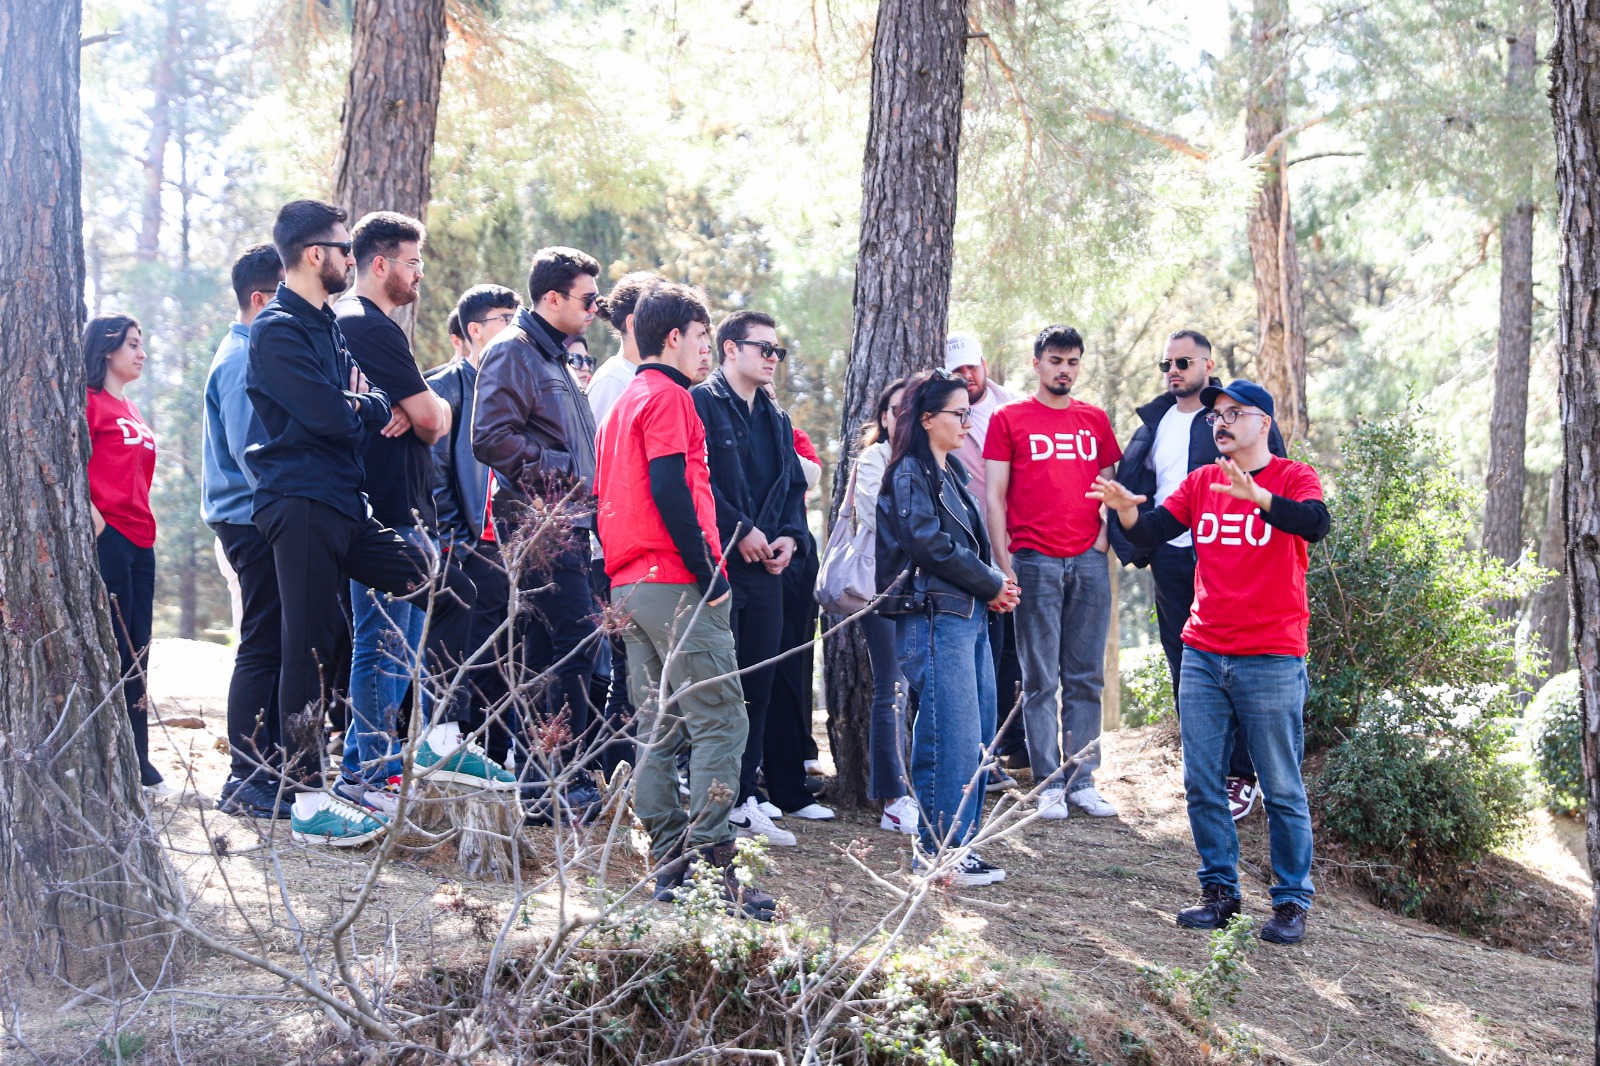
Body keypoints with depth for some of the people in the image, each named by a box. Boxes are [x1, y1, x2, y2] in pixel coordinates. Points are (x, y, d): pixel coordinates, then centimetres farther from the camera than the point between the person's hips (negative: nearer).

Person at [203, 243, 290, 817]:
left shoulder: (257, 352, 18)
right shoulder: (243, 358, -13)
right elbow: (248, 448, -20)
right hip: (254, 518, -10)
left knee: (273, 645, 12)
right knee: (262, 647, -8)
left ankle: (271, 767, 18)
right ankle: (247, 779, -4)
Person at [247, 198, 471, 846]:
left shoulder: (327, 325, 20)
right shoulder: (278, 330, -10)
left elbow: (354, 401, 19)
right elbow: (329, 415, -20)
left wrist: (363, 405, -5)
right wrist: (378, 410, 0)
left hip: (344, 504, 9)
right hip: (301, 505, -9)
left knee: (446, 593, 6)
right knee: (310, 648, -6)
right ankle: (308, 801, 0)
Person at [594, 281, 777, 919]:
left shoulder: (623, 403, 21)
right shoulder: (668, 396, -7)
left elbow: (605, 497, 22)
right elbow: (671, 489, -19)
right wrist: (708, 575, -16)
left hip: (629, 585, 10)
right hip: (676, 583, -10)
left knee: (657, 728, 9)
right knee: (720, 722, -9)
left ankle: (669, 865, 10)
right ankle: (712, 872, -13)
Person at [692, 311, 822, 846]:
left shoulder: (777, 420, 20)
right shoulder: (701, 403, -4)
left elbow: (794, 486, 22)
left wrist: (789, 536, 4)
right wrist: (740, 530, -15)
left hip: (766, 569, 7)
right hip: (718, 565, -7)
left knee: (757, 689, 8)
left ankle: (745, 800, 14)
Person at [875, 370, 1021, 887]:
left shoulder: (950, 471, 20)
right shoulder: (910, 474, -8)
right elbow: (933, 546, -16)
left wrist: (994, 583, 3)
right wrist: (992, 584, -6)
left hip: (968, 615, 9)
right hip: (933, 616, -9)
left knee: (972, 737, 9)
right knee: (951, 736, -9)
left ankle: (946, 844, 16)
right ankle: (941, 852, -1)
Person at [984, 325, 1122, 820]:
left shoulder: (1095, 420, 14)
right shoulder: (1009, 418, 5)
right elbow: (995, 496, 2)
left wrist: (1104, 536, 1)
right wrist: (1004, 563, -6)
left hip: (1089, 561, 3)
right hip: (1035, 561, -3)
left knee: (1086, 677, 5)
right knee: (1041, 678, -1)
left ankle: (1081, 780, 11)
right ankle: (1049, 784, 4)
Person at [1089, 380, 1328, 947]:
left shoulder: (1292, 478, -3)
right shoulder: (1201, 483, 12)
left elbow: (1314, 523, -24)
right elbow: (1150, 533, 3)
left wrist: (1255, 496, -40)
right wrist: (1126, 509, -19)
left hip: (1271, 661, -5)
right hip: (1203, 655, 5)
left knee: (1281, 788, 1)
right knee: (1203, 783, 6)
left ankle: (1291, 901, 10)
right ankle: (1220, 891, 17)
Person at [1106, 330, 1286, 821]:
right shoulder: (1155, 421, 15)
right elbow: (1131, 481, 20)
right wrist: (1137, 541, 7)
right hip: (1171, 559, 6)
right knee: (1183, 670, 8)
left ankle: (1240, 775, 5)